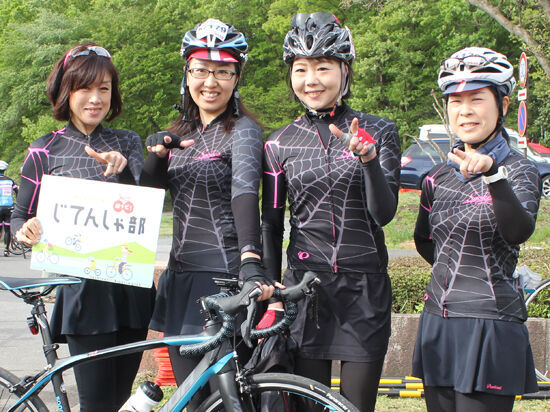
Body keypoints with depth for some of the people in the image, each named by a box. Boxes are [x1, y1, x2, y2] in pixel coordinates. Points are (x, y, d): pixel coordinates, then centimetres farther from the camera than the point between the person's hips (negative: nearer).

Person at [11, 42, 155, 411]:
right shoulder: (45, 151, 5)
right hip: (83, 288, -3)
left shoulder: (127, 143, 12)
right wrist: (27, 230, -15)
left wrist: (122, 167, -22)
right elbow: (20, 216, 9)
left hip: (130, 288, 3)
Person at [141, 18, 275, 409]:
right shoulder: (182, 131, 13)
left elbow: (245, 194, -26)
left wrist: (250, 259, -41)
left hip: (224, 278, -7)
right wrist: (157, 153, -11)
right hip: (181, 274, 7)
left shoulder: (242, 131, -9)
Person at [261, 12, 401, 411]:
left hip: (365, 288, -1)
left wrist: (368, 159, -27)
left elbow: (384, 212, -10)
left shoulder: (378, 131, 1)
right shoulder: (280, 144, 5)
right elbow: (271, 224, 10)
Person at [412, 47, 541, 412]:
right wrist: (455, 272, 12)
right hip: (438, 323, 6)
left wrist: (492, 173, -40)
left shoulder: (519, 171, -6)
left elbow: (519, 232, -27)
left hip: (490, 327, -6)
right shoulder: (438, 177, 10)